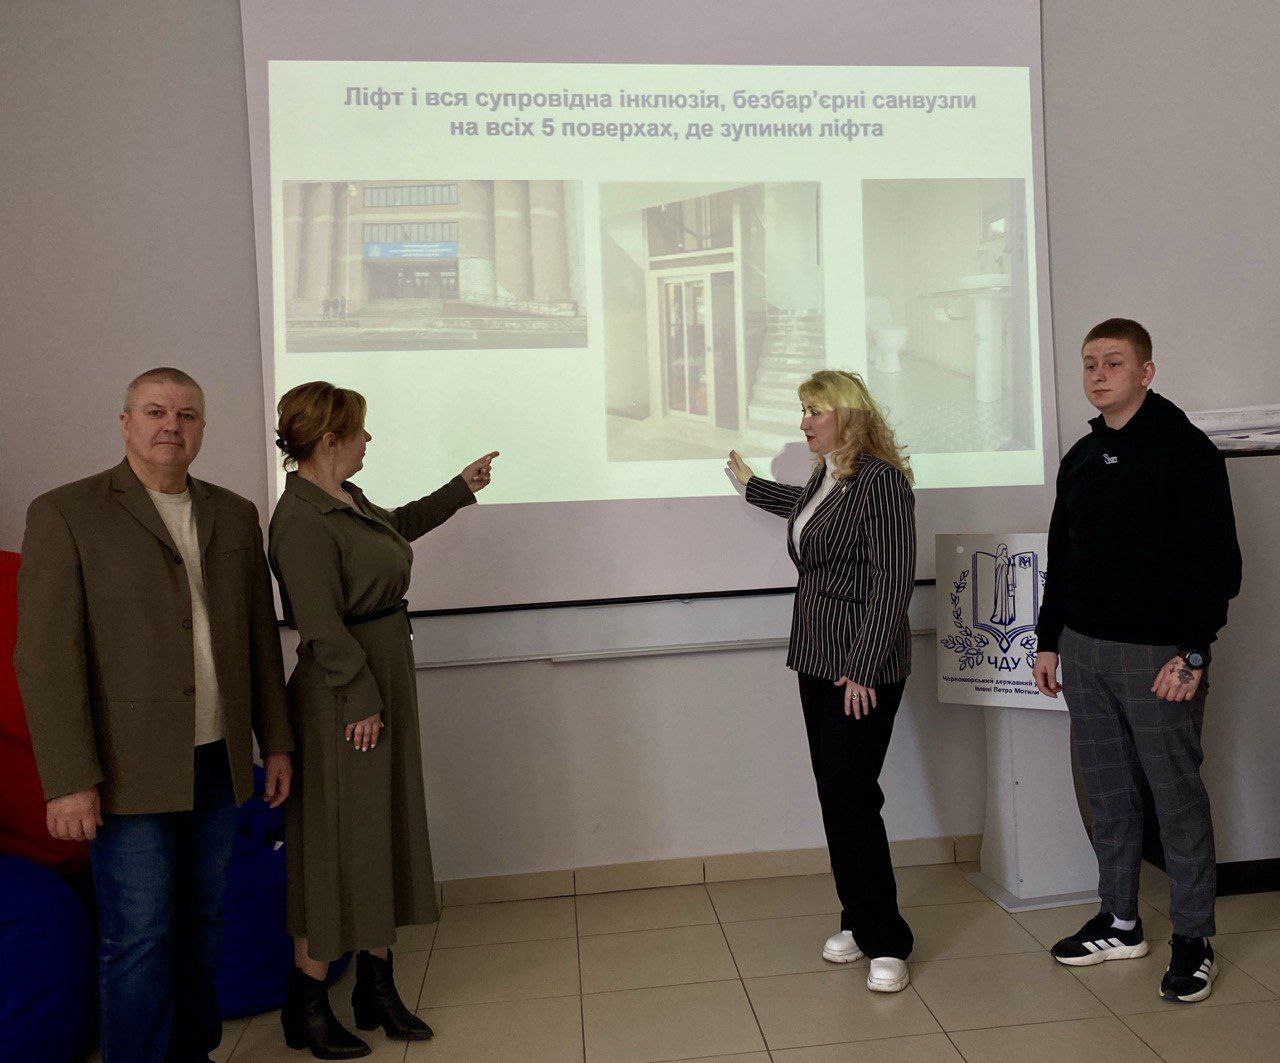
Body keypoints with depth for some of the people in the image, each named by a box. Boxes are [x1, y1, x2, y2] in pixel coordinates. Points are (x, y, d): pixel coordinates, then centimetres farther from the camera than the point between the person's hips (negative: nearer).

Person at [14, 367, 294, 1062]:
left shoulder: (234, 516, 8)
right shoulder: (65, 514, -7)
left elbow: (260, 638, 11)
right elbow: (46, 654, -12)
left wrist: (275, 744, 10)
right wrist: (69, 780, -16)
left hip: (217, 761, 5)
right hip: (128, 769, -5)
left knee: (200, 921, 16)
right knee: (139, 935, 1)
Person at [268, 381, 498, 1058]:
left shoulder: (348, 500, 9)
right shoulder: (303, 520, -20)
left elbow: (398, 526, 30)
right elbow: (322, 626, -22)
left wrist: (460, 488, 36)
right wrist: (361, 699, -19)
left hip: (385, 683, 10)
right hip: (343, 698, -10)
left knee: (386, 837, 15)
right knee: (340, 845, 1)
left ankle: (376, 990, 29)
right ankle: (305, 1008, 20)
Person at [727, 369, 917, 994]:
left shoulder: (880, 481, -15)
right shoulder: (824, 476, 11)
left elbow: (892, 583, -18)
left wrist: (862, 668, -20)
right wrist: (752, 485, 49)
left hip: (864, 667, -8)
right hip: (818, 659, 9)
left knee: (850, 797, -7)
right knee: (836, 796, 11)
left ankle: (885, 943, 8)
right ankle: (858, 920, 24)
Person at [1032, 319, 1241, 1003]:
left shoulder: (1185, 450, -7)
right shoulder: (1081, 458, 13)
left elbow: (1217, 561, -11)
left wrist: (1192, 653, -17)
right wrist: (1049, 640, 14)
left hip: (1159, 655, -6)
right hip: (1084, 651, 6)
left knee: (1177, 796, 2)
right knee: (1106, 793, 12)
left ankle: (1193, 941, 16)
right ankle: (1120, 924, 26)